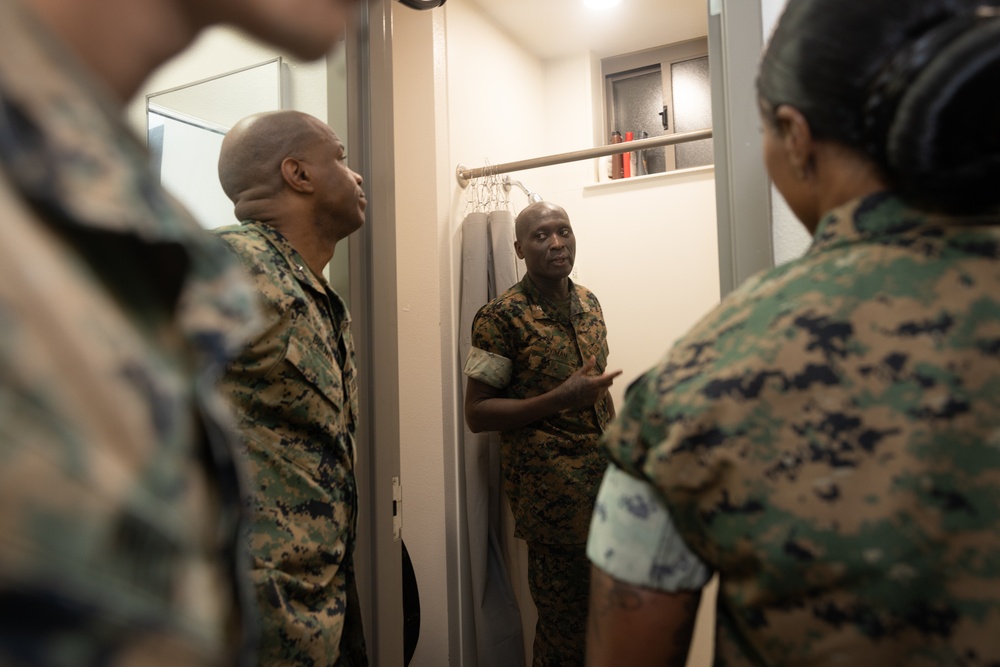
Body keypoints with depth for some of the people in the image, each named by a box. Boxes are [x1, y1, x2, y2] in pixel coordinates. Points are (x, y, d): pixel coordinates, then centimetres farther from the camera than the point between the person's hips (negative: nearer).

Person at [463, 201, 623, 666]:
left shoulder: (589, 303, 10)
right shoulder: (501, 318, -11)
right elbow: (476, 413, -12)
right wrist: (561, 399, -21)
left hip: (607, 484, 6)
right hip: (551, 495, -6)